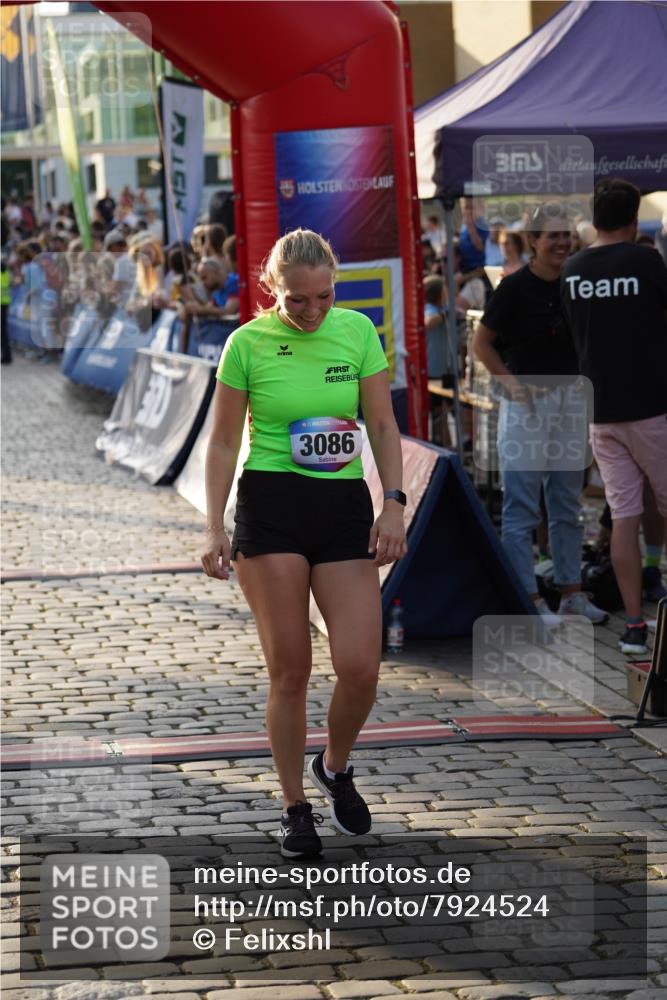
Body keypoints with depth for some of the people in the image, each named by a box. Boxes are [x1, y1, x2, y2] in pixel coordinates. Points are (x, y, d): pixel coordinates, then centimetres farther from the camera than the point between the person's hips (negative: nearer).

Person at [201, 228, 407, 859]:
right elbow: (223, 442, 2)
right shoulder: (248, 343, -3)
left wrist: (394, 504, -3)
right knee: (290, 670, -2)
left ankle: (334, 769, 22)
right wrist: (214, 528, -4)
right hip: (270, 506, -2)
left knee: (360, 667, -8)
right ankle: (295, 808, 14)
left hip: (344, 506, 2)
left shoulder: (357, 330, 3)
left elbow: (383, 426, 7)